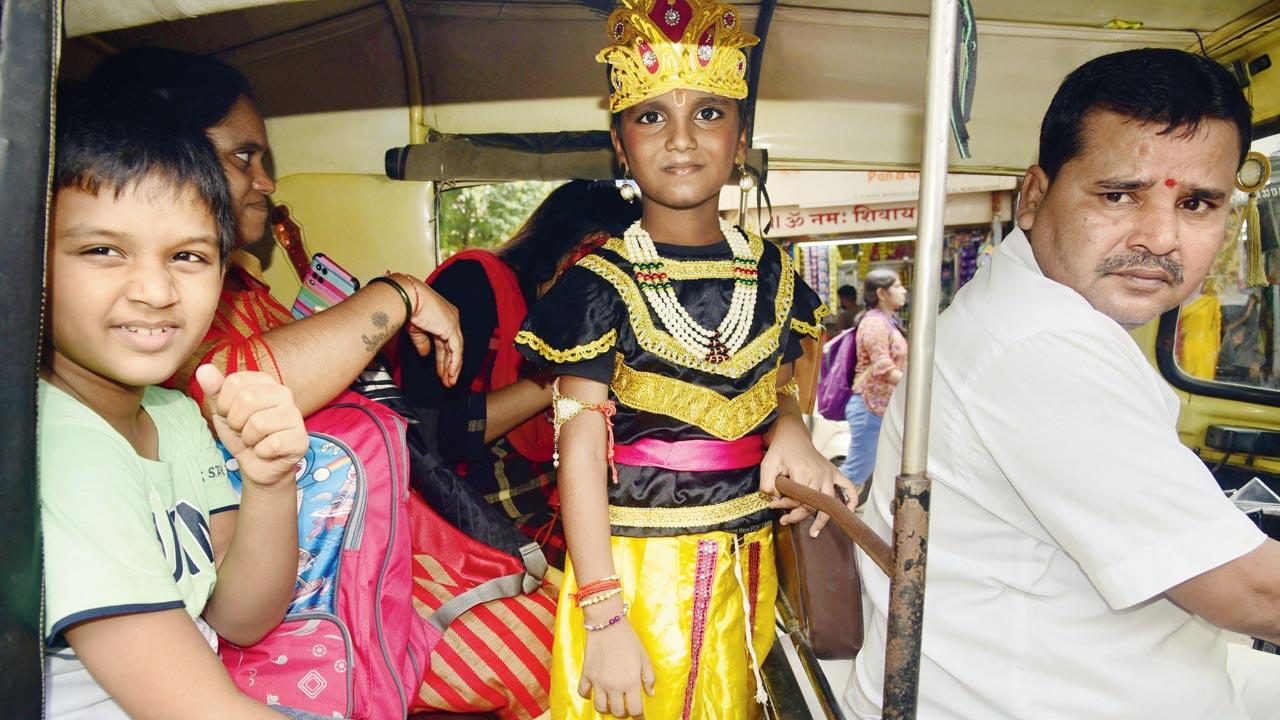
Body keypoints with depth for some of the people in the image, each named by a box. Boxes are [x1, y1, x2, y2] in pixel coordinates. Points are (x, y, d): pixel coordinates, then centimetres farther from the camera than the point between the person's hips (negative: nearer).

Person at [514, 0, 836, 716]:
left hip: (745, 570, 4)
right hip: (632, 570, -4)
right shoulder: (601, 284, -12)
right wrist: (604, 619, -17)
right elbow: (582, 452, -13)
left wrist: (791, 429, -10)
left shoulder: (773, 274, 2)